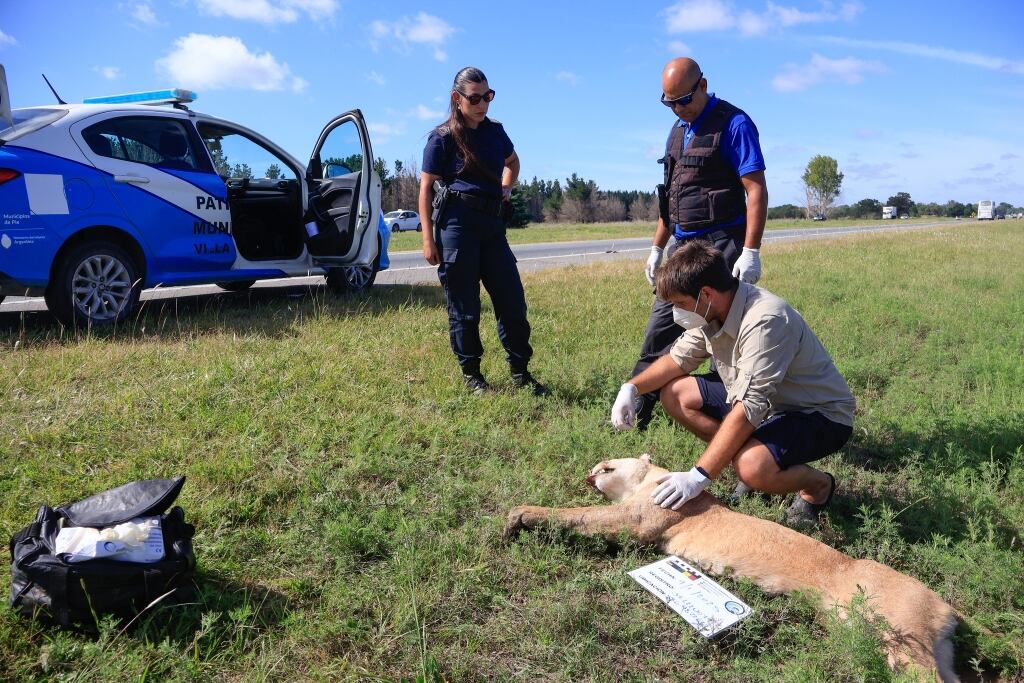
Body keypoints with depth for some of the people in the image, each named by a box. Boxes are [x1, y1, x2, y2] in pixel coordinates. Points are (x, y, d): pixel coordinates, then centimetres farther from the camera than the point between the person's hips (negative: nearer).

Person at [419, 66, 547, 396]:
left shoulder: (495, 131, 13)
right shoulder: (442, 138, -2)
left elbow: (512, 162, 33)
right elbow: (426, 189, -3)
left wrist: (506, 189, 13)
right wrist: (428, 239, -9)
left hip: (492, 224, 5)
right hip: (457, 224, -5)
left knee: (512, 300, 3)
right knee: (464, 306, 1)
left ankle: (520, 373, 14)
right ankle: (471, 374, 15)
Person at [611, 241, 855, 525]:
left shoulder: (764, 321, -33)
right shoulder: (712, 311, -7)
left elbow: (749, 408, -37)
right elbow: (679, 358, 7)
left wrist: (699, 476, -38)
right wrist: (631, 388, -11)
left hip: (820, 414, -8)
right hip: (767, 401, 8)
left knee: (753, 468, -35)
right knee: (674, 394, -2)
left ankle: (818, 484, -1)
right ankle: (742, 455, 7)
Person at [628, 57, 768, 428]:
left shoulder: (733, 124, -8)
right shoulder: (678, 130, 15)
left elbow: (757, 190, -14)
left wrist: (751, 252, -21)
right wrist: (657, 248, 18)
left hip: (721, 246, -7)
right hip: (682, 245, 8)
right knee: (659, 329, 8)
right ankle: (633, 414, 15)